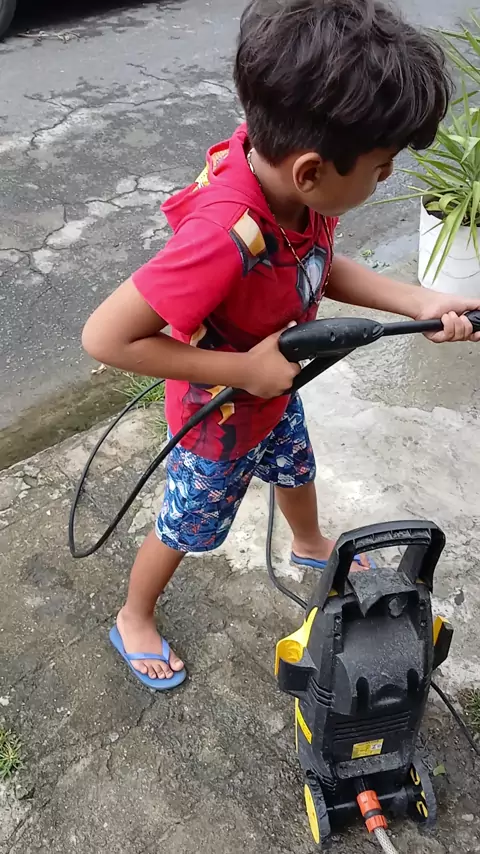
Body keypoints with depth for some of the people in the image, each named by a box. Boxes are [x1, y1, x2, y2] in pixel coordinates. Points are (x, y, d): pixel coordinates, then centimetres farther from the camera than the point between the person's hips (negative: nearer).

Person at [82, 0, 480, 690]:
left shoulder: (290, 175, -21)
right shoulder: (227, 238, -45)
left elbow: (322, 266, -2)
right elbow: (105, 337, -39)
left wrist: (419, 303, -14)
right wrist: (242, 369, -34)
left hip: (277, 390, 7)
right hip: (220, 422, -7)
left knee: (296, 469, 33)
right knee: (186, 529, 18)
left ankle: (311, 545, 68)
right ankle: (134, 620, 49)